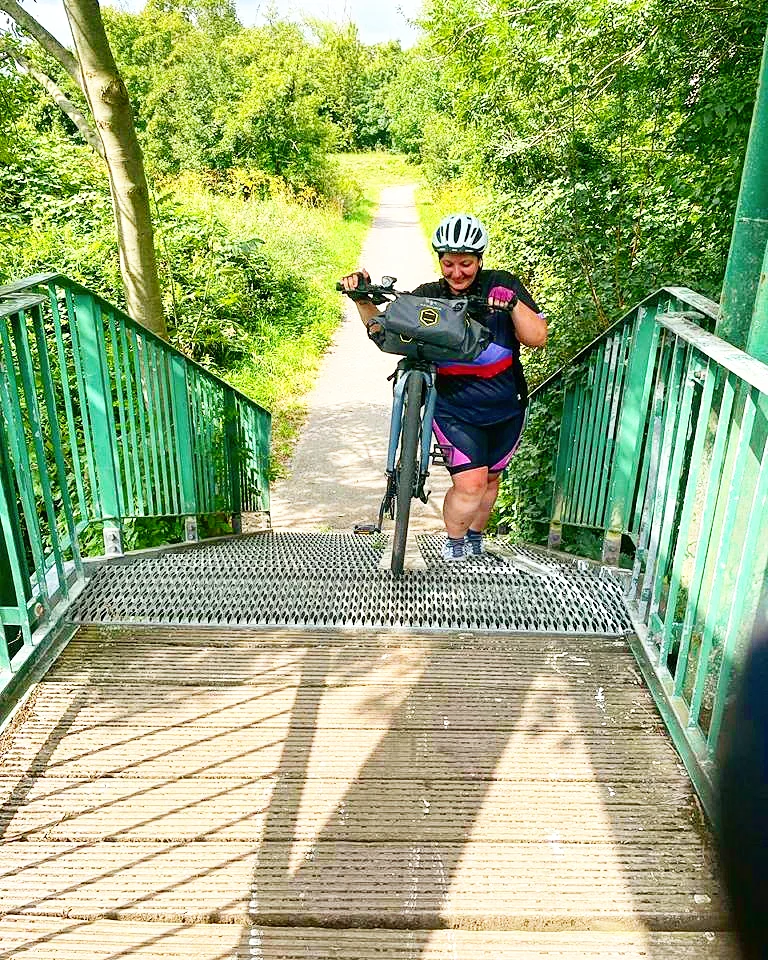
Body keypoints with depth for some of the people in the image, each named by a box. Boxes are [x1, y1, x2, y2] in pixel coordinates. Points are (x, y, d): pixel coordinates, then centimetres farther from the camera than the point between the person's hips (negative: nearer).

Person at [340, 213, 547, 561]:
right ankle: (453, 543, 15)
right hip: (455, 409, -2)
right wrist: (363, 299, -21)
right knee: (469, 483, -14)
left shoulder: (502, 285, -7)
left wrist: (513, 302, -30)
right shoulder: (427, 296, -6)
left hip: (505, 408, 2)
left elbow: (537, 338, -14)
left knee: (490, 479, 17)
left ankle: (475, 536, 44)